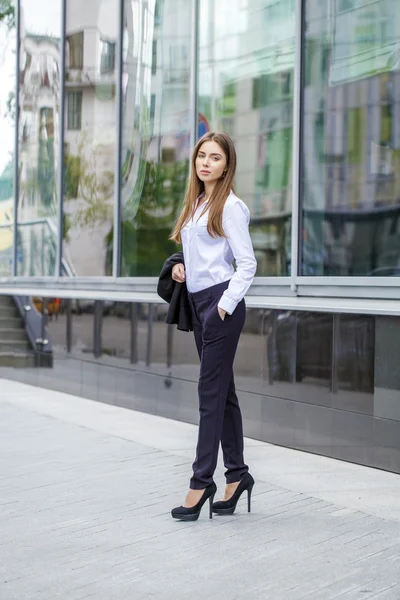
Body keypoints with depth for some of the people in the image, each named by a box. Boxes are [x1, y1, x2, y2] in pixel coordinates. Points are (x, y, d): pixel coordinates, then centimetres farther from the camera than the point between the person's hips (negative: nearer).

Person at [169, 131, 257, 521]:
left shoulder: (230, 206, -8)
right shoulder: (195, 203, 15)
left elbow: (247, 263, -11)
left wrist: (226, 304, -16)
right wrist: (182, 266, 6)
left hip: (220, 303, -8)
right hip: (198, 300, 8)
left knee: (211, 392, -7)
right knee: (222, 391, 11)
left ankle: (202, 481, -3)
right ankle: (237, 472, 18)